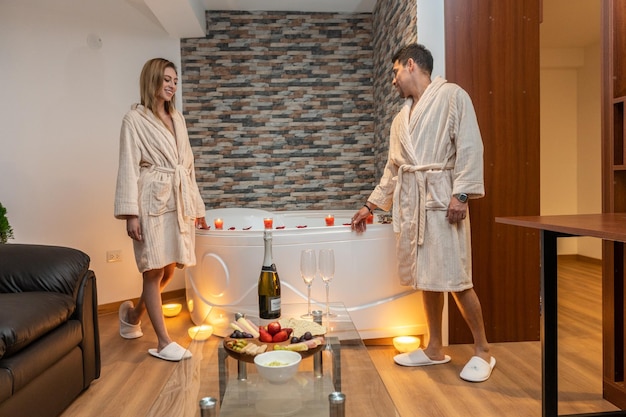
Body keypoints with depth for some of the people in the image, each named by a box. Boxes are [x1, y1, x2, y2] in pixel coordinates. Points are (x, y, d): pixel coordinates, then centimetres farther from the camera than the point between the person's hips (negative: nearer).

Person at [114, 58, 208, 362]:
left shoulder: (177, 118, 16)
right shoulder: (134, 119, -3)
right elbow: (129, 168, -8)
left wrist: (196, 206, 17)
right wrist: (131, 213, -15)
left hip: (178, 200, 7)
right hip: (153, 201, -6)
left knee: (169, 270, 10)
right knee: (155, 271, 0)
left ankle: (133, 314, 37)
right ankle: (163, 343, 9)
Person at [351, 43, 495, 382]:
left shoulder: (452, 96, 0)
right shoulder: (402, 118, 20)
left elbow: (469, 147, -9)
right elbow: (393, 167, 23)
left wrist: (461, 193, -18)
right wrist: (372, 205, 23)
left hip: (441, 196, -7)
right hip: (410, 200, 7)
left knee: (455, 278, -5)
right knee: (426, 277, 10)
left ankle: (482, 352, 12)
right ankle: (434, 349, 22)